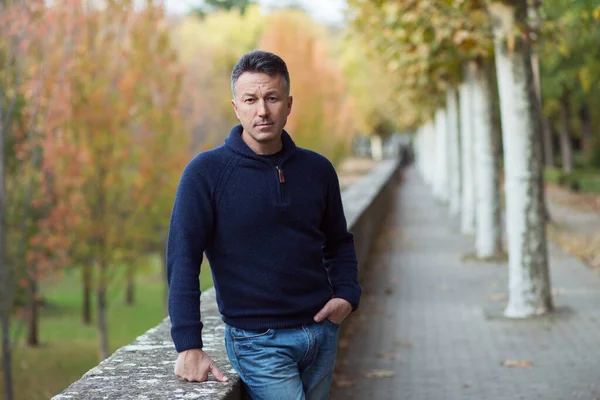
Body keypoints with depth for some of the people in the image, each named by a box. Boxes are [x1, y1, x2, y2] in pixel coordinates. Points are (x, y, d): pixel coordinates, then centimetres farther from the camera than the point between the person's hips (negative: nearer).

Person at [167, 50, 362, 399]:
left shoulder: (317, 170, 6)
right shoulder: (207, 172, -8)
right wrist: (189, 346, -20)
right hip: (258, 341, -5)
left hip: (322, 332, 5)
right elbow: (183, 259, -12)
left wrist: (348, 294, 2)